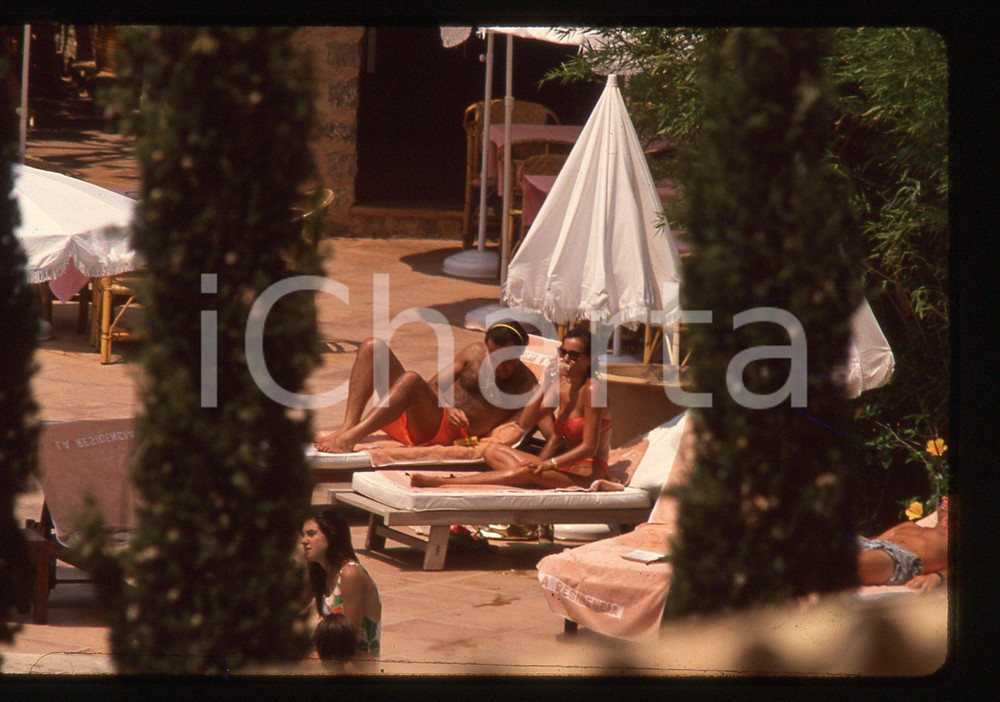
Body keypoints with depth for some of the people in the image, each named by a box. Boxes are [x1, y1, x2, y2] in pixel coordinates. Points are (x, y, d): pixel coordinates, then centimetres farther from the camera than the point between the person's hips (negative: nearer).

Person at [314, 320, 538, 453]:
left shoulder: (526, 384, 6)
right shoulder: (476, 352, 18)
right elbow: (434, 386, 14)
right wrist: (447, 408, -6)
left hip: (447, 432, -6)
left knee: (410, 379, -35)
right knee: (373, 347, -6)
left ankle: (348, 439, -41)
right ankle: (348, 427, -24)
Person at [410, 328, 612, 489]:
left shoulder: (591, 390, -12)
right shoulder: (562, 387, 11)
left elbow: (589, 447, -17)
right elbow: (525, 423, 2)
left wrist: (549, 463, -27)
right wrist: (545, 387, -9)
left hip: (590, 473, -9)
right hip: (566, 469, 9)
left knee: (527, 472, -34)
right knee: (493, 451, 1)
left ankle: (442, 483, -40)